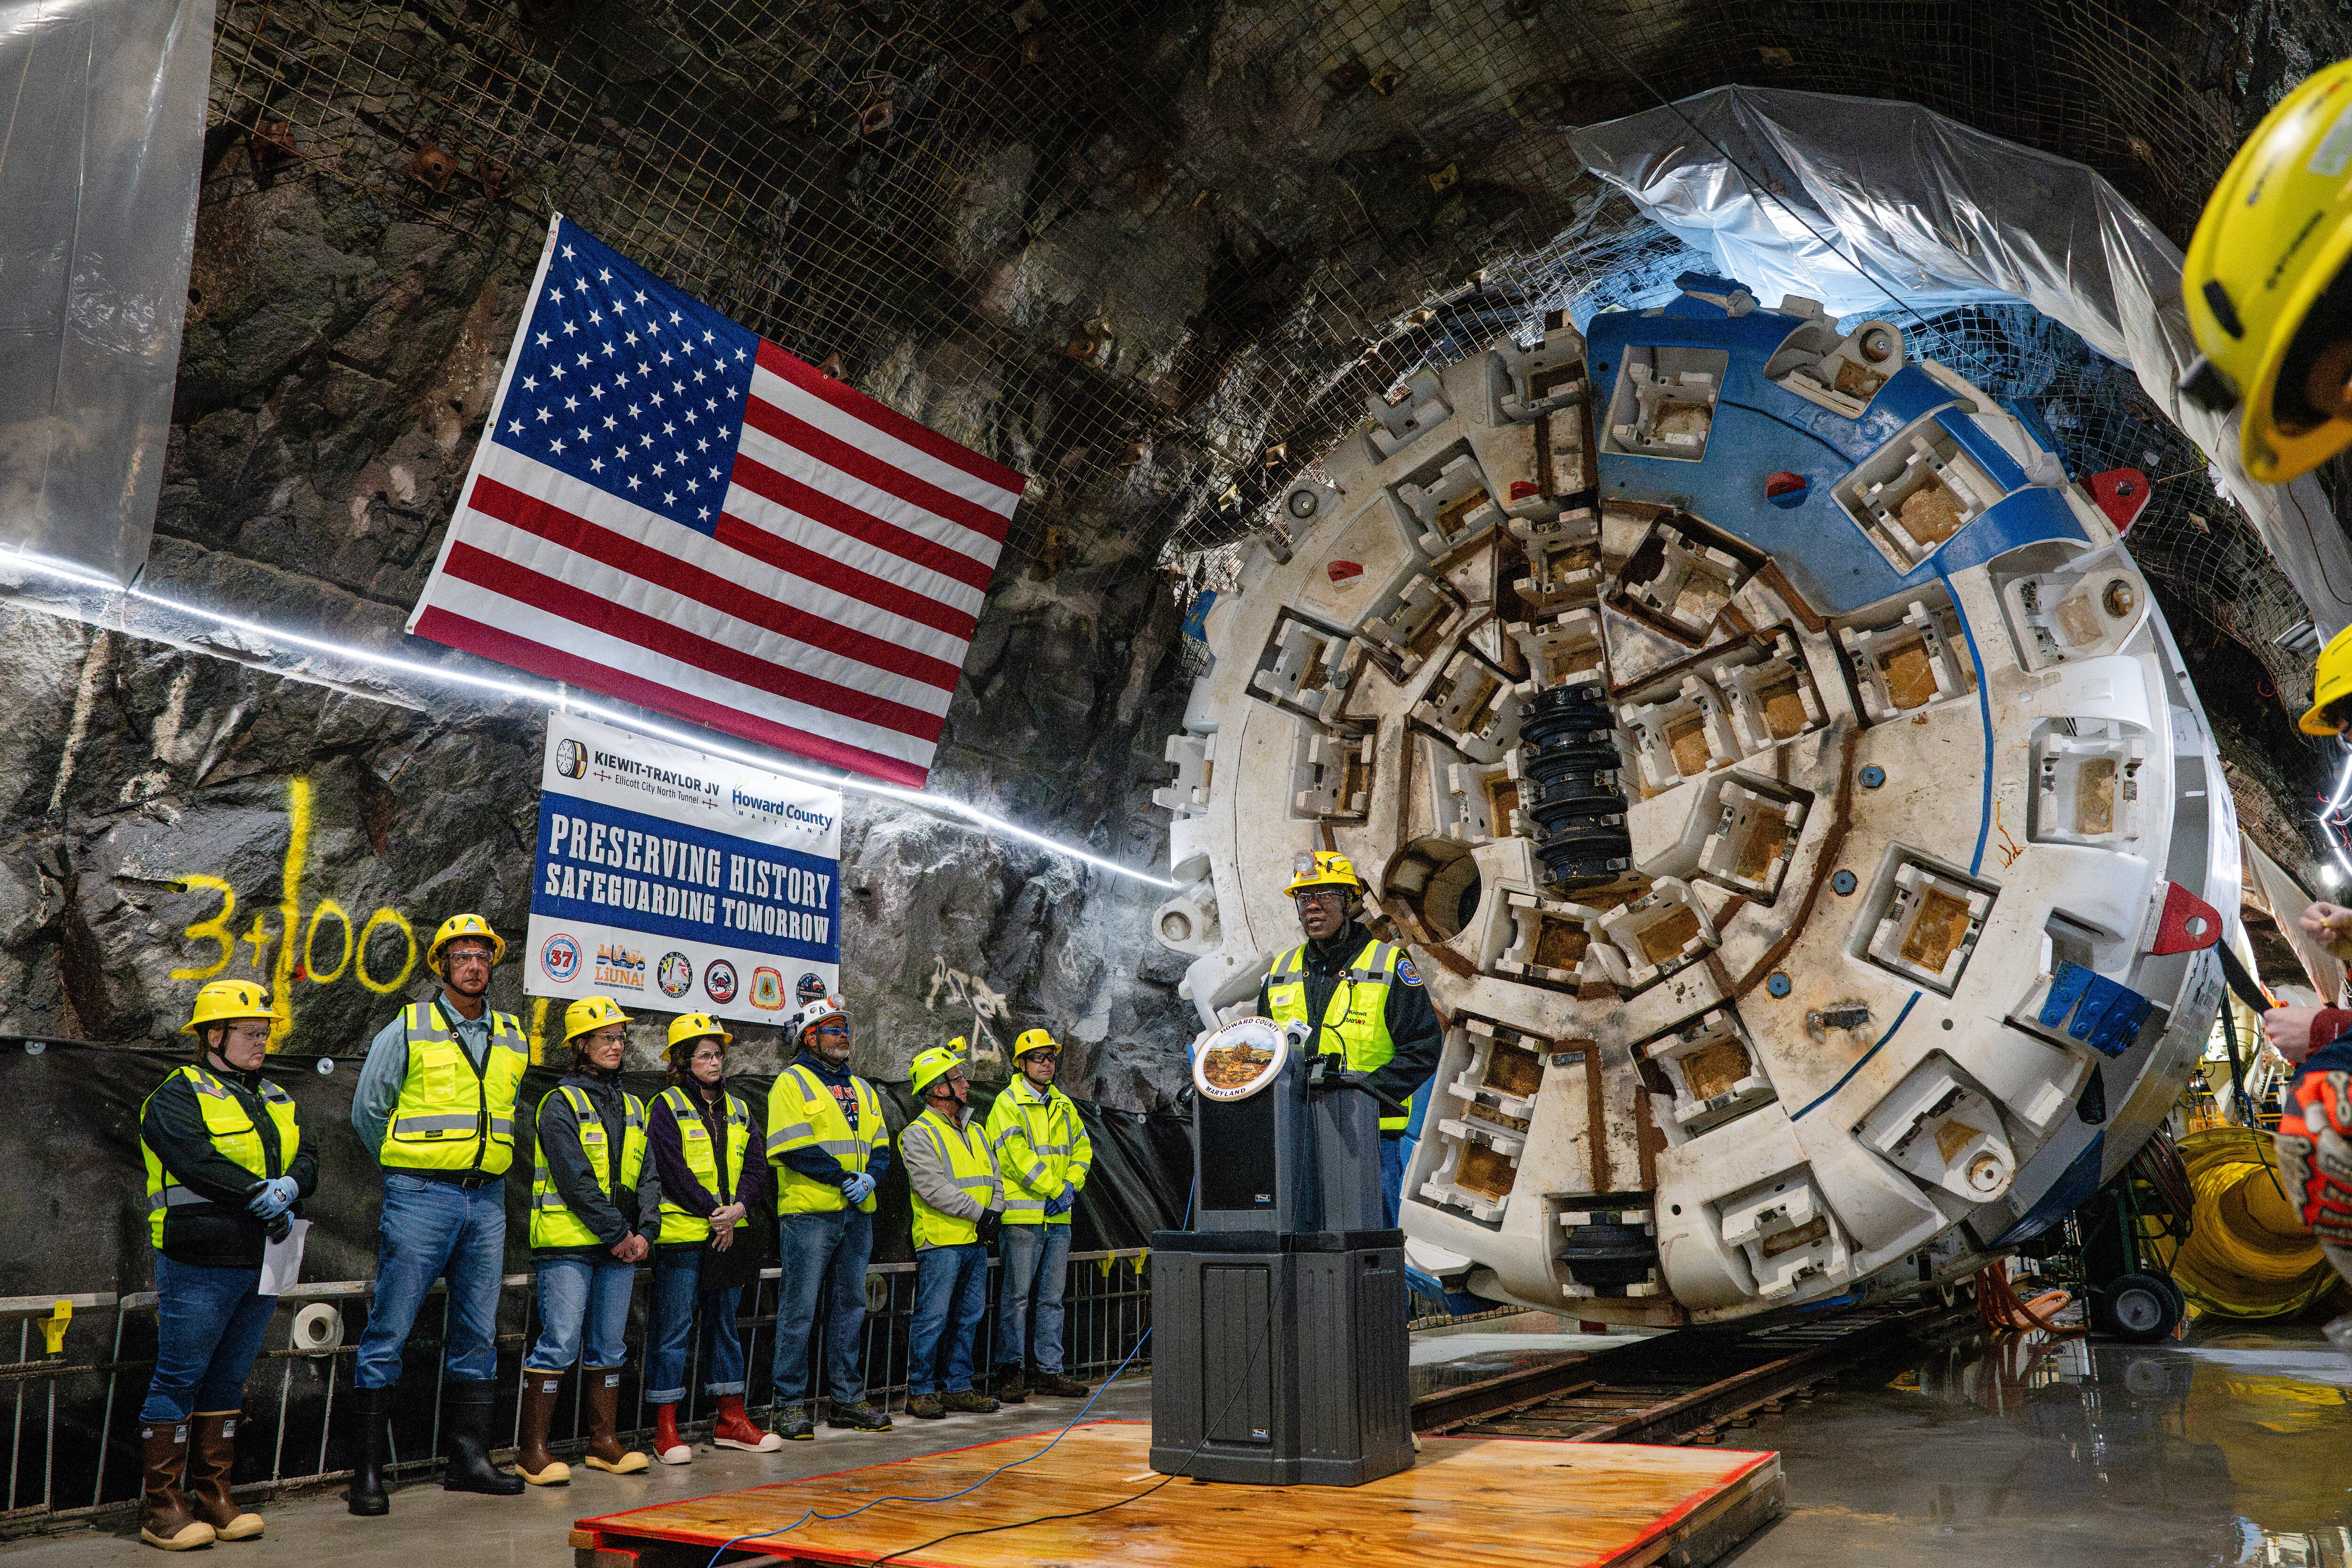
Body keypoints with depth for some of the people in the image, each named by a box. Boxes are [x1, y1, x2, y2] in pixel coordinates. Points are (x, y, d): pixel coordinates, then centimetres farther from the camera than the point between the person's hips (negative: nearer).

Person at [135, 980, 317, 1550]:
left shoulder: (275, 1099, 17)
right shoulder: (178, 1095, -4)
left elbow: (307, 1160, 8)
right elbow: (197, 1161, -20)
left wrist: (290, 1185, -14)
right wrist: (261, 1193, -18)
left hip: (260, 1265, 7)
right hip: (199, 1267, -7)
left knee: (229, 1381, 12)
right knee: (179, 1380, -1)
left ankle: (213, 1497, 20)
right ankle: (163, 1508, 7)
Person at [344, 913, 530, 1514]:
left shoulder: (513, 1040, 11)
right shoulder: (408, 1030, -2)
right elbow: (367, 1111, 4)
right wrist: (409, 1169, 9)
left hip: (487, 1201, 5)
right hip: (421, 1199, -4)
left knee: (478, 1335, 9)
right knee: (389, 1333, -2)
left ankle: (469, 1458, 17)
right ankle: (368, 1469, 7)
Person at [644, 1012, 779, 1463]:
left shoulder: (739, 1109, 15)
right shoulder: (667, 1107, -2)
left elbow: (756, 1168, 9)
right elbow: (672, 1169, -11)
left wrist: (739, 1207, -9)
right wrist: (713, 1213, -14)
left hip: (729, 1235, 6)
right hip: (682, 1235, -6)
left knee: (725, 1324, 12)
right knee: (674, 1329, -2)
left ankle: (730, 1421, 20)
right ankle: (666, 1430, 5)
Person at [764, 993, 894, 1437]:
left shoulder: (861, 1090, 19)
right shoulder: (792, 1083, -2)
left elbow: (880, 1145, 14)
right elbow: (793, 1147, -14)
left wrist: (870, 1177, -7)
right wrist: (844, 1178, -15)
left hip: (857, 1214, 7)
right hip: (809, 1213, -7)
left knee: (851, 1305, 11)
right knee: (799, 1309, -3)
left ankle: (848, 1400, 20)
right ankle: (790, 1404, 6)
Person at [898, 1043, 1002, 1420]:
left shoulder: (976, 1131, 18)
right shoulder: (919, 1134, -8)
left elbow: (994, 1177, 18)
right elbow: (934, 1188, -17)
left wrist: (995, 1213, -1)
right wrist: (978, 1212, -16)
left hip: (976, 1243, 8)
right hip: (940, 1244, -8)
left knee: (968, 1318, 11)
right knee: (933, 1319, -4)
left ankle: (958, 1386, 20)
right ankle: (921, 1391, 6)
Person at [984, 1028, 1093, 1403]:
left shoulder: (1064, 1105, 16)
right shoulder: (1008, 1104, -5)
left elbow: (1082, 1149, 15)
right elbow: (1018, 1157, -14)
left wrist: (1071, 1187, -3)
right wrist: (1056, 1189, -14)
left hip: (1059, 1217, 6)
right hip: (1023, 1216, -6)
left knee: (1052, 1298, 10)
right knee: (1017, 1296, -2)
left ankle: (1051, 1371, 16)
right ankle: (1011, 1372, 6)